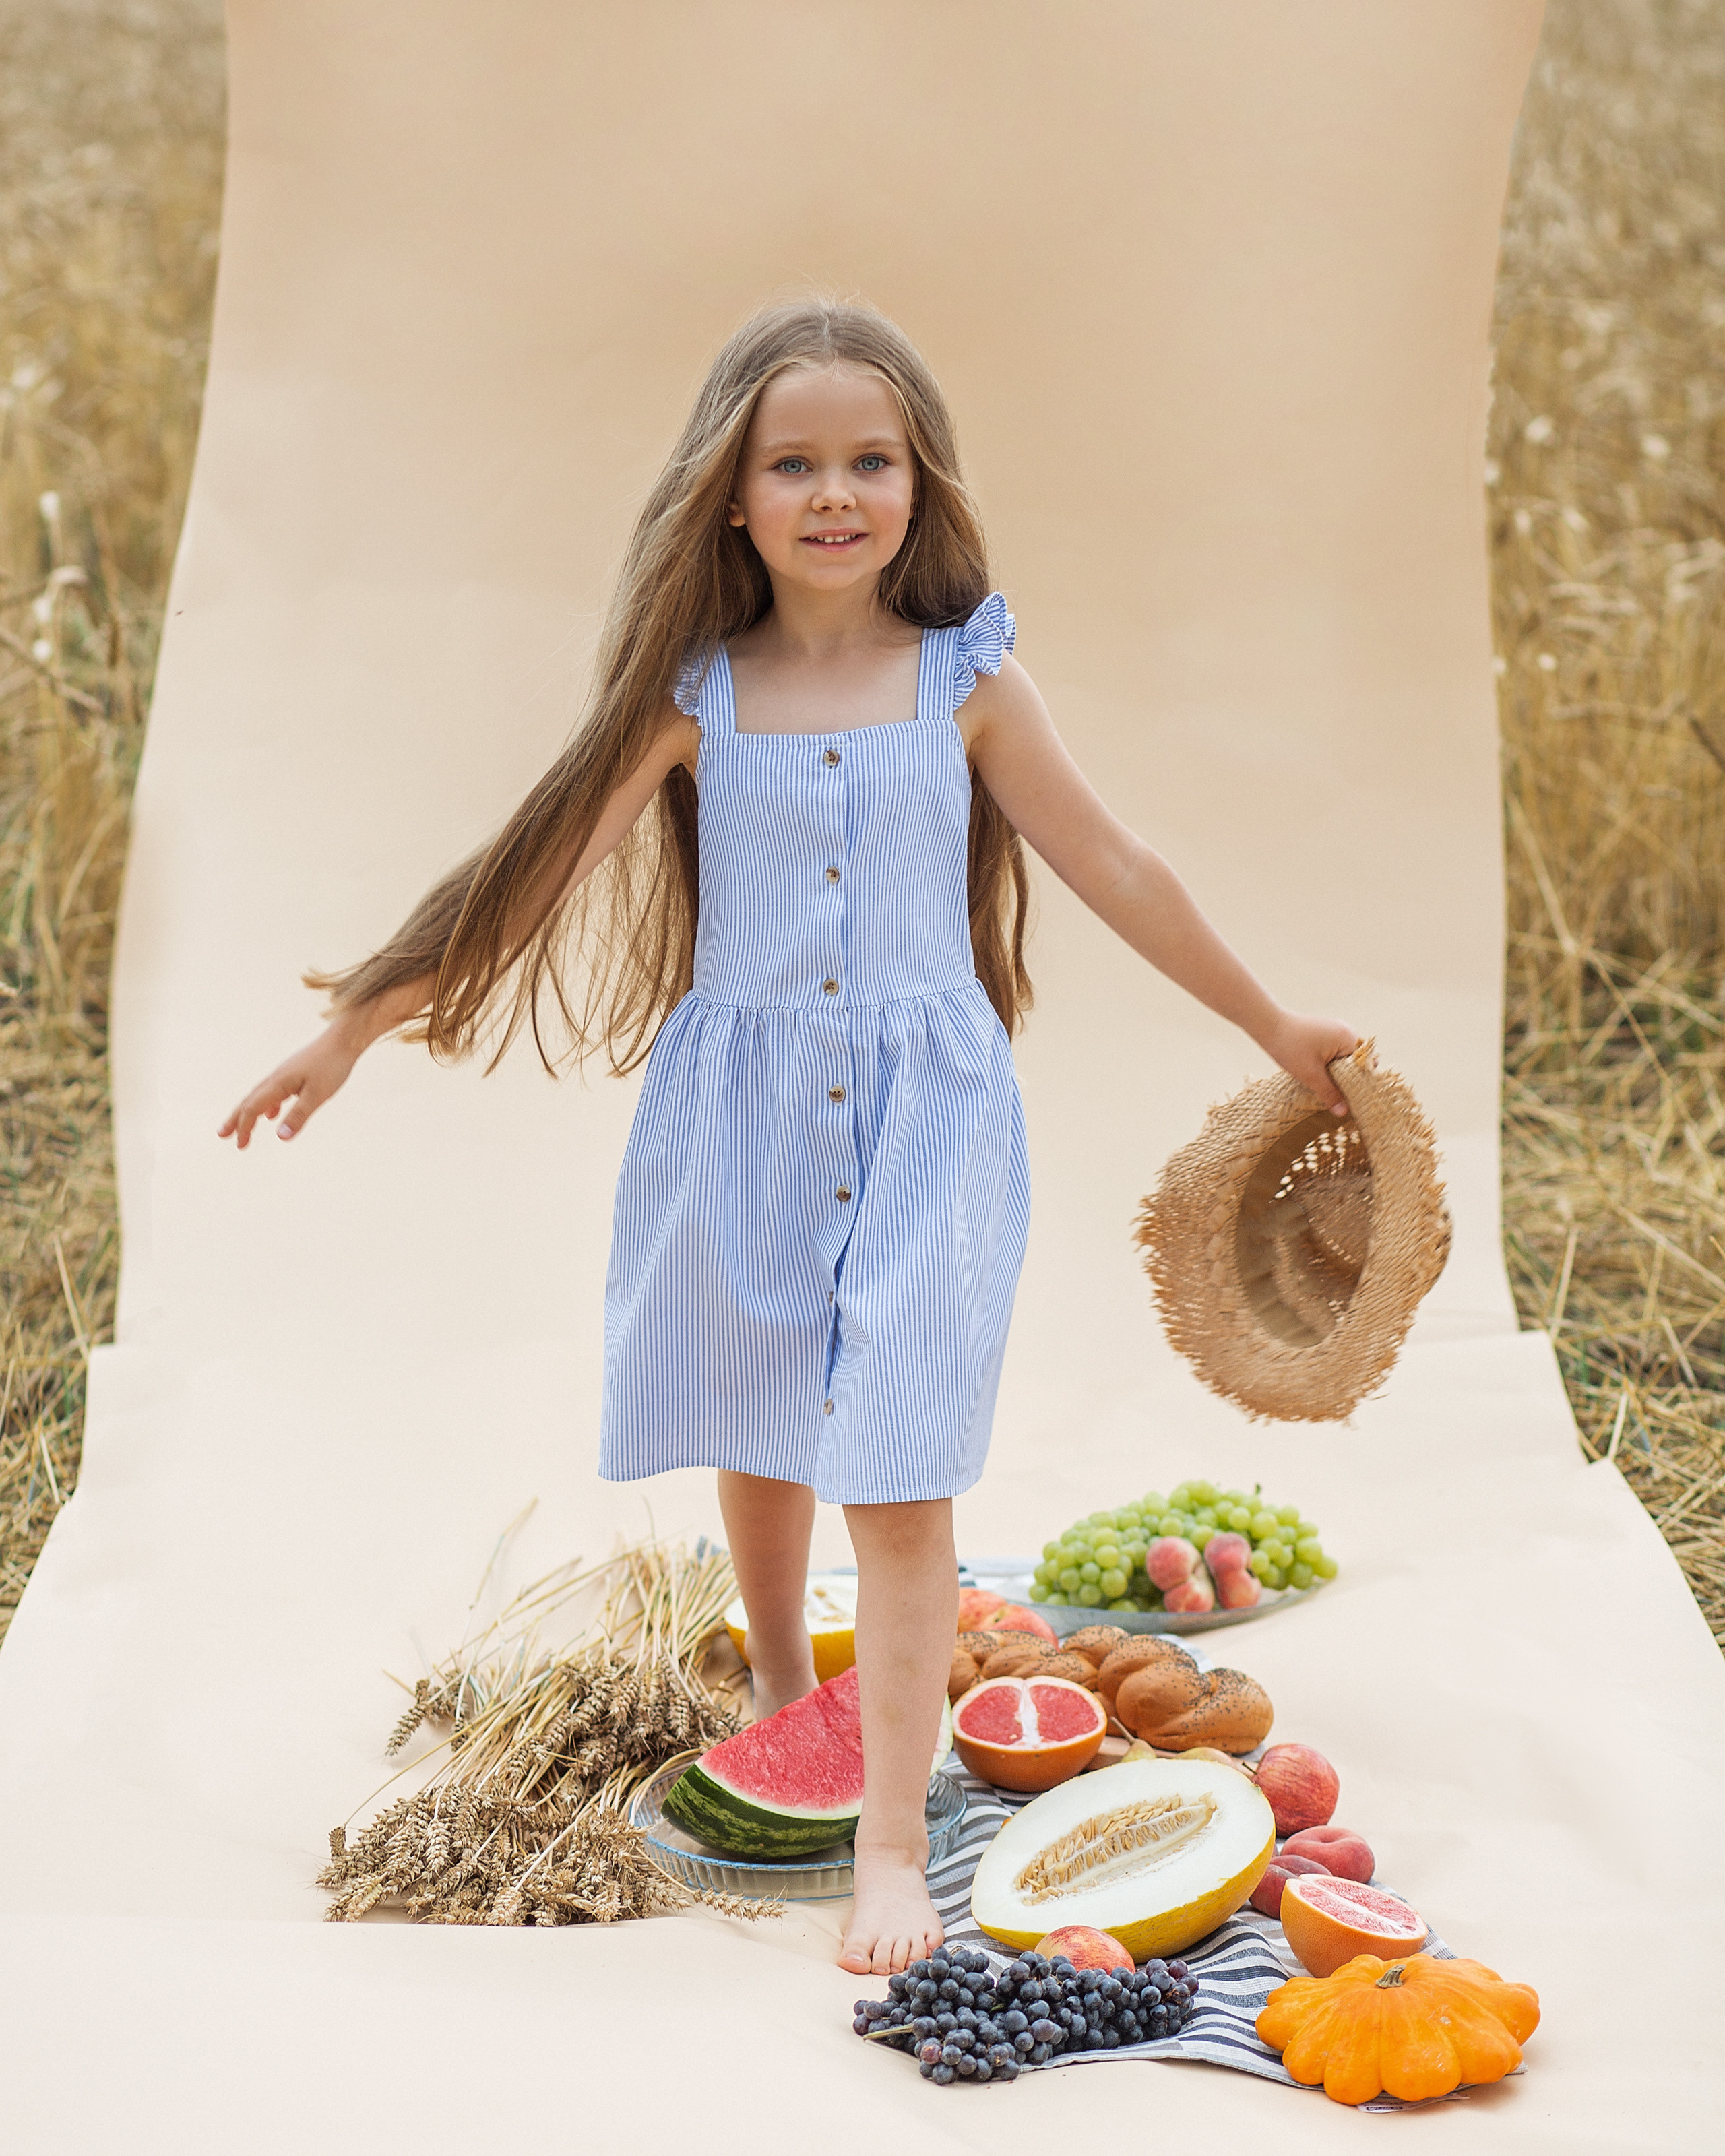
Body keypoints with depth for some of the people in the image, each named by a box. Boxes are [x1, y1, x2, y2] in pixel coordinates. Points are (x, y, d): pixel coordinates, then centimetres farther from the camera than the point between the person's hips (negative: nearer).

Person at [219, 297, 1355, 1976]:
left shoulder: (969, 686, -2)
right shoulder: (696, 695, -2)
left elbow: (1115, 873, 6)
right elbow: (533, 864, 1)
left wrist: (1275, 1030, 12)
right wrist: (351, 1032, 1)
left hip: (920, 1112, -1)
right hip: (741, 1109, 2)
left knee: (895, 1475, -7)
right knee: (757, 1439, 17)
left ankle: (891, 1847, -3)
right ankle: (779, 1694, 45)